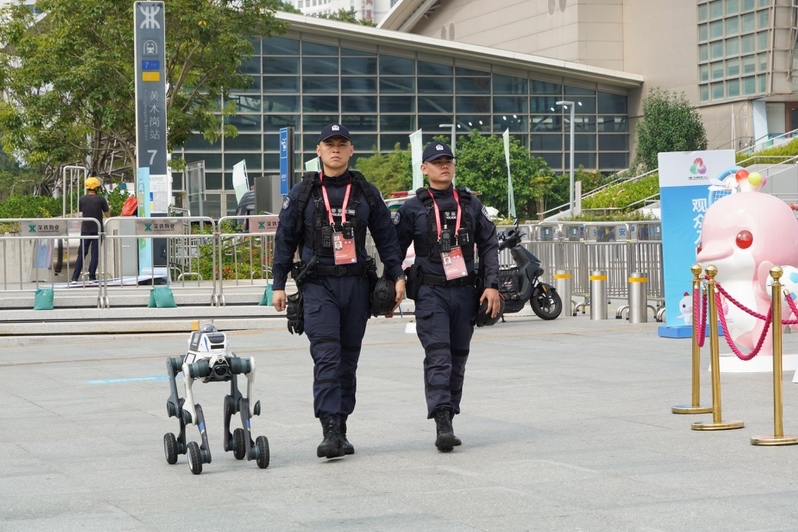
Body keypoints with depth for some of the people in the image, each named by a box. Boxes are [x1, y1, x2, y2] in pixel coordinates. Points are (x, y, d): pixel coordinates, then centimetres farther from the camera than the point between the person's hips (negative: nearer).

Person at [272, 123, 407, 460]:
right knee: (326, 356, -14)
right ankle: (331, 431, -20)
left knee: (348, 359, 7)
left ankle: (340, 429, 14)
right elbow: (285, 240, 8)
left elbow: (386, 236, 12)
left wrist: (397, 276, 4)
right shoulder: (302, 193, 5)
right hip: (318, 284, -2)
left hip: (356, 284, 3)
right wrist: (278, 285, 4)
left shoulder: (365, 192, 9)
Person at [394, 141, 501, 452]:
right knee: (438, 357, -14)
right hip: (430, 292, -3)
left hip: (465, 291, 3)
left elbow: (489, 245, 10)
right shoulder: (412, 209, 4)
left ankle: (448, 420, 16)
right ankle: (442, 425, -21)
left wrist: (492, 285, -1)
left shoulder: (470, 204, 11)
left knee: (458, 359, 8)